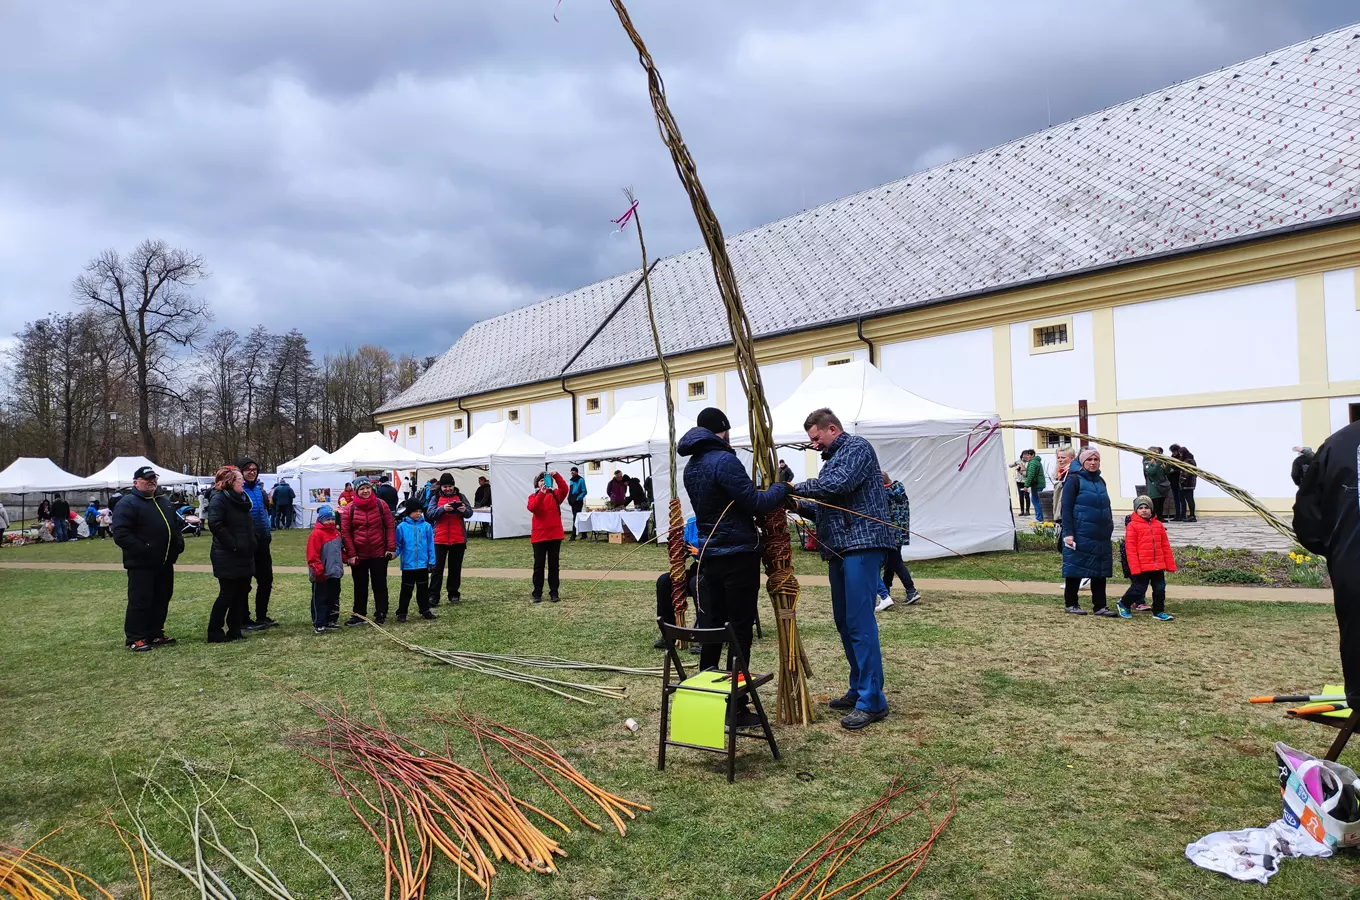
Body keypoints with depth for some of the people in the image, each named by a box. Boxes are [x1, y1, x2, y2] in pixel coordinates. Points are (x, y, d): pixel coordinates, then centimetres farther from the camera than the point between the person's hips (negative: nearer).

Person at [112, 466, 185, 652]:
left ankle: (155, 633, 23)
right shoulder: (128, 504, -10)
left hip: (164, 562, 8)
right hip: (141, 564, -8)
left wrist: (179, 543, 8)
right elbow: (120, 534, -19)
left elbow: (174, 526, 26)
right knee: (140, 601, -4)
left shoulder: (163, 502, 17)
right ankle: (135, 639, 5)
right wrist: (142, 550, -25)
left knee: (162, 599, 13)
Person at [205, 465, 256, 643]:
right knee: (227, 594, -3)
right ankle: (214, 633, 6)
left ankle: (235, 630, 18)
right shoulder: (219, 499, -12)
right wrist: (233, 544, -22)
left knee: (241, 593, 11)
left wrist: (254, 539, 10)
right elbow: (215, 525, -24)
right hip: (228, 558, -9)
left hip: (245, 556, 9)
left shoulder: (242, 498, 15)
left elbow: (250, 523, 26)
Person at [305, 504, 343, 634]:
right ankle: (318, 625, 3)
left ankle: (331, 621, 26)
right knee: (320, 600, -1)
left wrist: (344, 559, 11)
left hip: (335, 574, 8)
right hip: (322, 576, -8)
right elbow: (312, 555, -18)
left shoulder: (336, 533, 11)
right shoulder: (316, 534, -14)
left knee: (334, 598, 15)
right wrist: (319, 571, -20)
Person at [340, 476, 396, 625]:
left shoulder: (380, 505, -3)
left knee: (380, 585, 7)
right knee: (360, 586, 11)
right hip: (358, 555, 1)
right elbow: (345, 532, -3)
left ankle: (381, 614, 16)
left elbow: (390, 526, -2)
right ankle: (359, 615, 21)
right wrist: (351, 554, -7)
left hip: (379, 554, -1)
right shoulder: (350, 509, -3)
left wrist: (391, 548, -7)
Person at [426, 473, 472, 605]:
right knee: (437, 568, -1)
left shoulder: (460, 497, 8)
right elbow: (429, 513, -9)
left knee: (456, 568, 9)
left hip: (458, 539, 1)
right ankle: (433, 596, 1)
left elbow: (470, 513, 1)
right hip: (439, 539, -1)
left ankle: (454, 594, 19)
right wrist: (443, 508, -26)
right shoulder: (435, 498, 5)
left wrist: (464, 510, -23)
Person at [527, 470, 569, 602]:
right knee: (539, 565, 4)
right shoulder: (533, 497, 3)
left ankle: (554, 593, 12)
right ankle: (537, 594, 10)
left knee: (553, 565, 6)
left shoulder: (555, 495, 5)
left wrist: (556, 476, -28)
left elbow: (564, 489, -15)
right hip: (539, 536, -1)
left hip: (555, 534, 1)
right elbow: (532, 508, -18)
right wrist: (542, 493, -29)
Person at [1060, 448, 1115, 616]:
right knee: (1076, 570, 1)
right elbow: (1066, 508, -10)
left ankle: (1100, 606, 13)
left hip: (1100, 536, 7)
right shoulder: (1074, 480, -5)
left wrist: (1109, 527, 19)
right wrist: (1068, 533, -17)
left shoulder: (1100, 481, 16)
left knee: (1100, 571, 7)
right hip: (1080, 535, -7)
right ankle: (1070, 603, 13)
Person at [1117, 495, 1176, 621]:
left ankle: (1158, 612, 23)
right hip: (1142, 566, -5)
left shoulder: (1158, 525, 9)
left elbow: (1165, 546, 12)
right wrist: (1134, 567, -15)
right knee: (1139, 588, 0)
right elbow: (1130, 548, -10)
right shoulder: (1132, 525, -7)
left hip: (1158, 565, 5)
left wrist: (1170, 564, 9)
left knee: (1160, 588, 9)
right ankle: (1123, 604, 21)